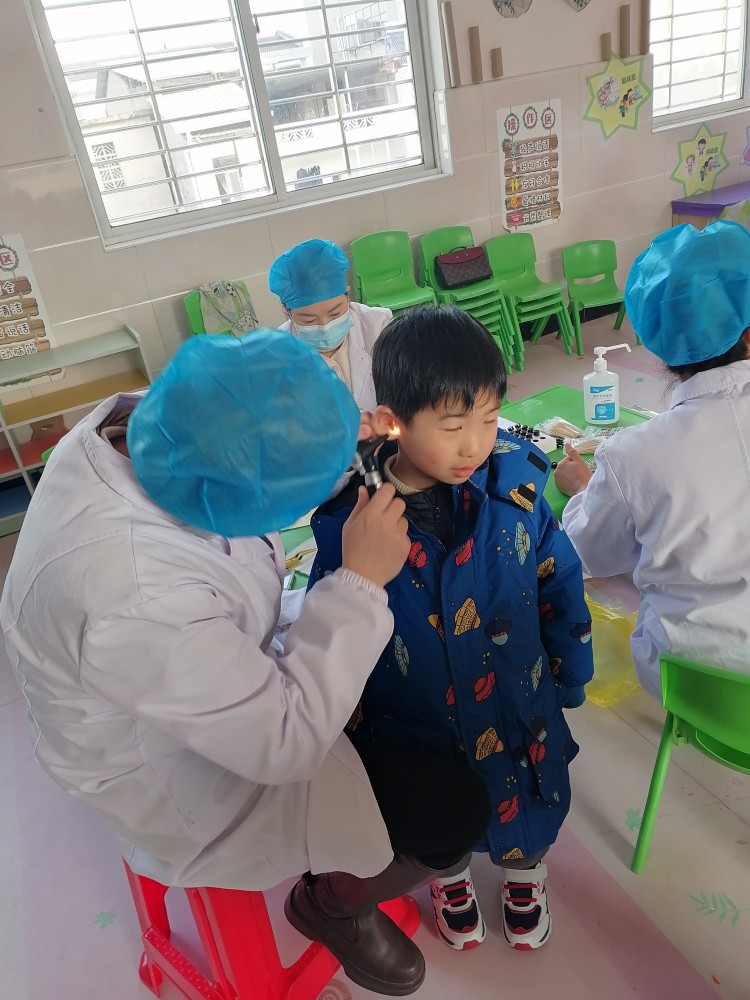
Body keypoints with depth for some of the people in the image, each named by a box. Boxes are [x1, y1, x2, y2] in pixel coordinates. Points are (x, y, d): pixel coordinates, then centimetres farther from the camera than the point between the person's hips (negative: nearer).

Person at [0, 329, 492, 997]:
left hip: (218, 672, 8)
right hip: (187, 778, -7)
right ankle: (332, 903, 25)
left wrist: (335, 433, -19)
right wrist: (362, 581, -30)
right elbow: (286, 741, -32)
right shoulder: (139, 605, -42)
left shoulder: (131, 420, -19)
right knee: (457, 811, -5)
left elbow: (243, 443, 0)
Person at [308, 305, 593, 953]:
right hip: (414, 727, 0)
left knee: (526, 801, 27)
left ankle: (524, 875, 63)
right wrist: (349, 723, -1)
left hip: (515, 709, 1)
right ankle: (449, 879, 63)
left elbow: (558, 582, -7)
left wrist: (569, 674, 3)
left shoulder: (515, 481, -22)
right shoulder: (351, 516, -25)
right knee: (436, 824, 27)